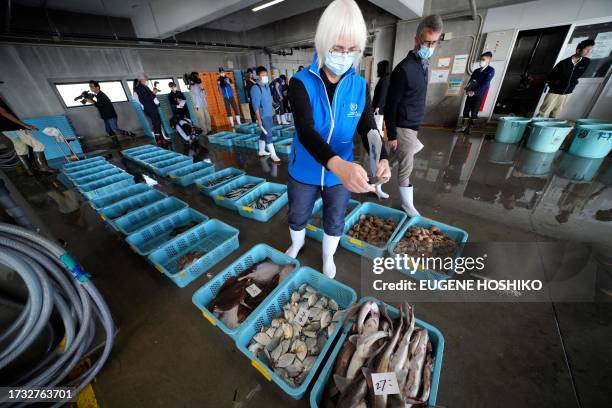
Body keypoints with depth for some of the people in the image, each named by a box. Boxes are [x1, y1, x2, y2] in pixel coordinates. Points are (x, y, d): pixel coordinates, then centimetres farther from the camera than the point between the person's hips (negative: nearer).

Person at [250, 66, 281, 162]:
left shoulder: (267, 86, 10)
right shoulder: (255, 88, -14)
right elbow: (255, 105, -18)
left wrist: (272, 109, 22)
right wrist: (258, 119, -21)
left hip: (269, 114, 8)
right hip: (263, 116, -8)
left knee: (264, 133, 16)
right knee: (268, 135, -7)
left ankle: (262, 151, 29)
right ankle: (273, 155, -2)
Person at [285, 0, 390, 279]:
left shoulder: (360, 85, -5)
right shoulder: (301, 83, -15)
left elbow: (368, 128, -8)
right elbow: (305, 131, -30)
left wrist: (381, 157, -31)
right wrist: (337, 164, -49)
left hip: (342, 173, 2)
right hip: (304, 172, -1)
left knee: (334, 222, 21)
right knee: (297, 217, 21)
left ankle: (328, 257, 52)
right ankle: (297, 244, 57)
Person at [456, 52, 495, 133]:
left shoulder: (491, 70, -1)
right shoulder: (476, 71, 17)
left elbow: (485, 83, -11)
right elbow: (470, 81, 13)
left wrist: (474, 92, -19)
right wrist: (467, 90, -7)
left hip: (478, 95, -5)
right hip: (470, 94, 5)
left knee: (474, 112, -3)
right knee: (466, 110, 2)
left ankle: (470, 128, 2)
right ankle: (463, 126, 8)